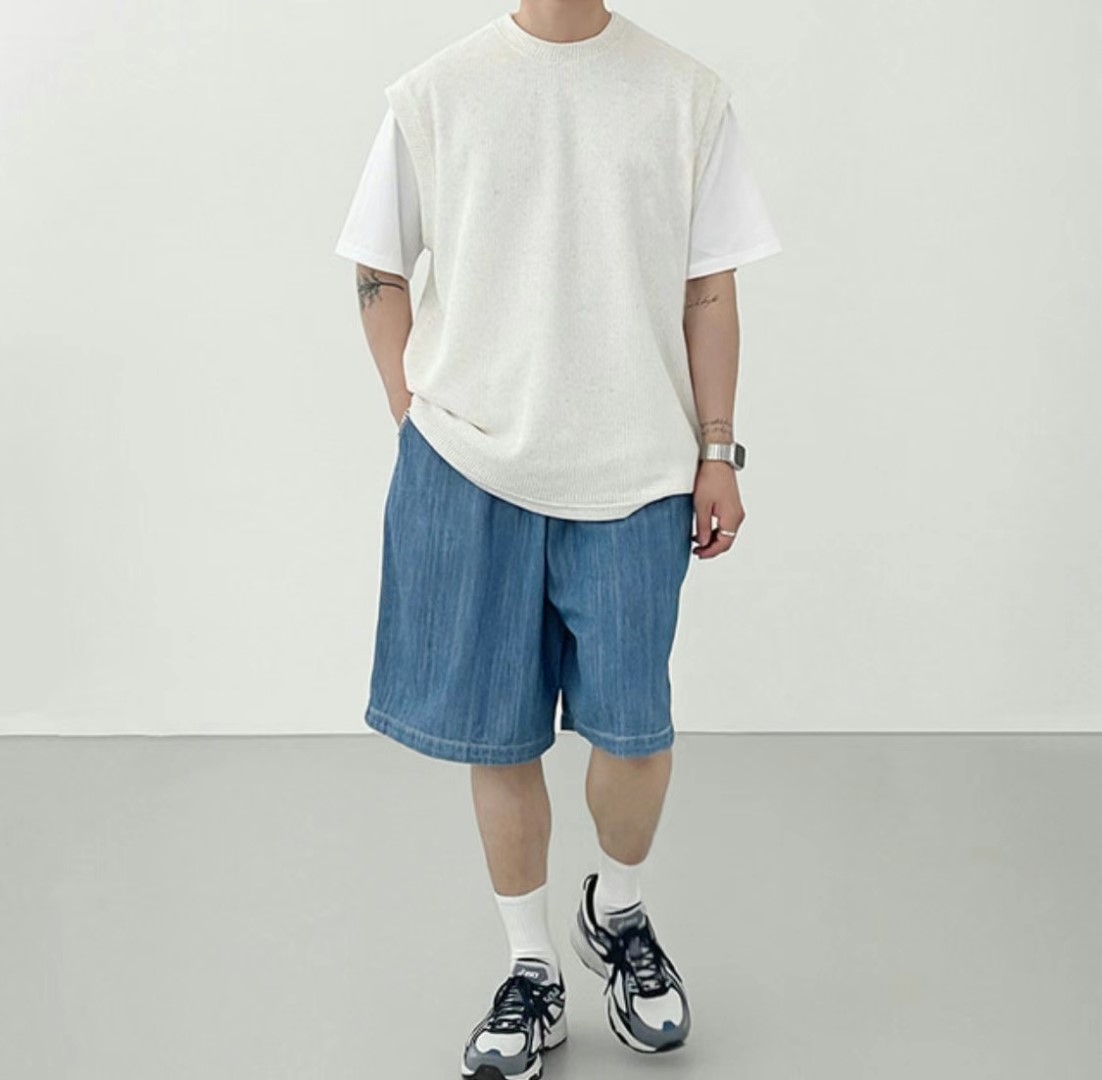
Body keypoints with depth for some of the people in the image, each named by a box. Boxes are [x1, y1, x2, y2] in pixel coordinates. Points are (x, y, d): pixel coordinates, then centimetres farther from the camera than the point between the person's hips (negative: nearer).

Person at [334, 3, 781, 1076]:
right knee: (499, 735, 7)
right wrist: (414, 415, 1)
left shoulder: (689, 95, 4)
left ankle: (616, 913, 35)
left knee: (633, 726, 2)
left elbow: (709, 294, 5)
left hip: (633, 471, 0)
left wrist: (717, 452, 2)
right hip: (468, 469, 1)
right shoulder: (433, 92, 3)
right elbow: (379, 272, 9)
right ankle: (530, 971, 28)